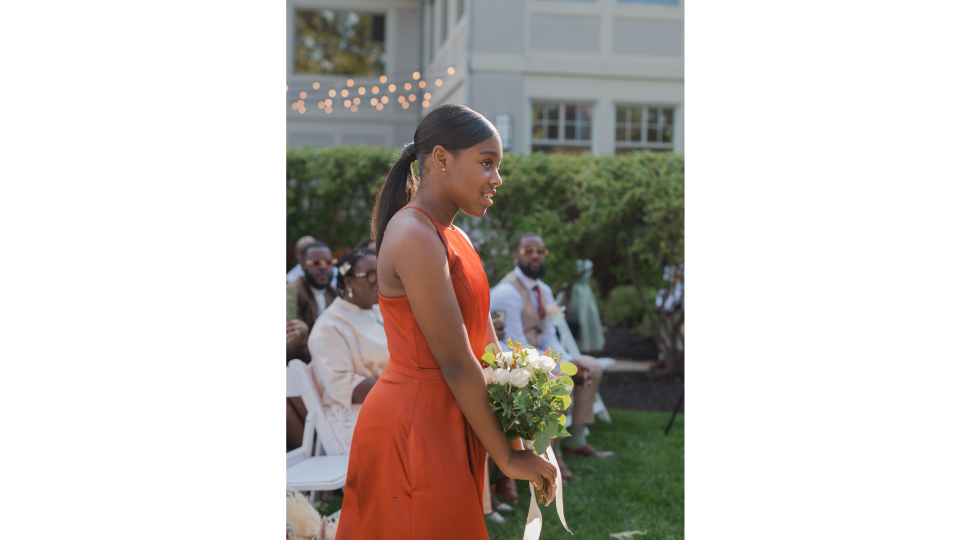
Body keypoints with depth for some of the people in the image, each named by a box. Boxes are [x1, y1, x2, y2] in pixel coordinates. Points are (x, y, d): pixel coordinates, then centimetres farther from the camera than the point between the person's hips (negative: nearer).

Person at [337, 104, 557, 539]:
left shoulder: (454, 238, 12)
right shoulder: (415, 236, -18)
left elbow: (484, 342, 11)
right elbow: (456, 364, -18)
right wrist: (507, 457, -11)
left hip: (451, 424, 9)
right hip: (412, 432, -9)